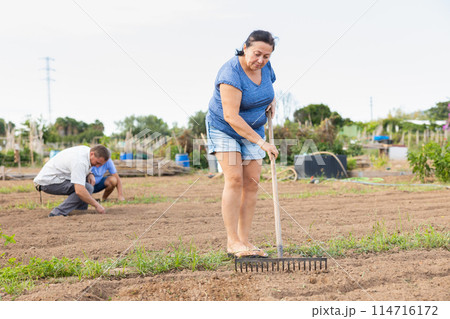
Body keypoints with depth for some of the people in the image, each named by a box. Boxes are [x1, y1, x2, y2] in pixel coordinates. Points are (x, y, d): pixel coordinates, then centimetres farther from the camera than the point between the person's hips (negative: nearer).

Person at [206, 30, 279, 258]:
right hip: (224, 128, -6)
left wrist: (272, 101, -1)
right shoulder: (231, 74, -28)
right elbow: (231, 116, -34)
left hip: (252, 130, 6)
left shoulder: (264, 66, -4)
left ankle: (244, 240, 1)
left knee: (251, 183, -2)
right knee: (234, 179, -18)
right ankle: (232, 242, -14)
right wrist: (261, 143, -35)